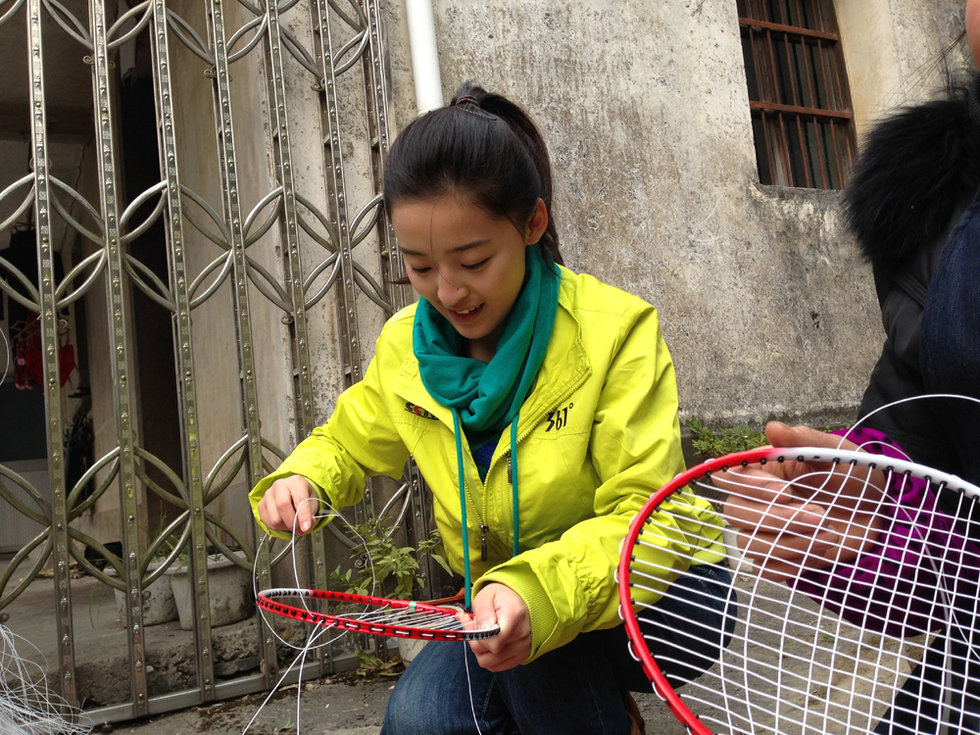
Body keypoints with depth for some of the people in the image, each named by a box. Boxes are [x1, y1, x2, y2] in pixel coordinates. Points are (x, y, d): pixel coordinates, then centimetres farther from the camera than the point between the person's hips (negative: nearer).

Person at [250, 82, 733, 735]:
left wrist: (541, 590, -43)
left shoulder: (614, 331, -20)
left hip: (649, 602, -4)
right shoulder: (404, 347, -5)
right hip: (501, 606, 5)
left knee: (541, 630, -34)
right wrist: (301, 479, -12)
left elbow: (645, 518, -25)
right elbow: (346, 443, 12)